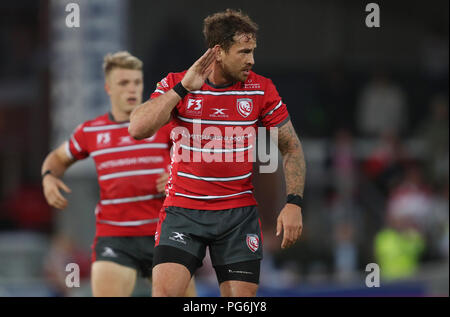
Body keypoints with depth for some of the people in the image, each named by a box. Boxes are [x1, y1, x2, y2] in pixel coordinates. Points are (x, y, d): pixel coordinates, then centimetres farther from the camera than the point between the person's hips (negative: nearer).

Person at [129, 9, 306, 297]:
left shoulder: (261, 89, 0)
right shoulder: (176, 85, -3)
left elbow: (291, 147, 7)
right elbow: (138, 129, -16)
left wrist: (294, 203, -4)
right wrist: (183, 88, -20)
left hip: (239, 215, 2)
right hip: (183, 210, -1)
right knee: (164, 290, -18)